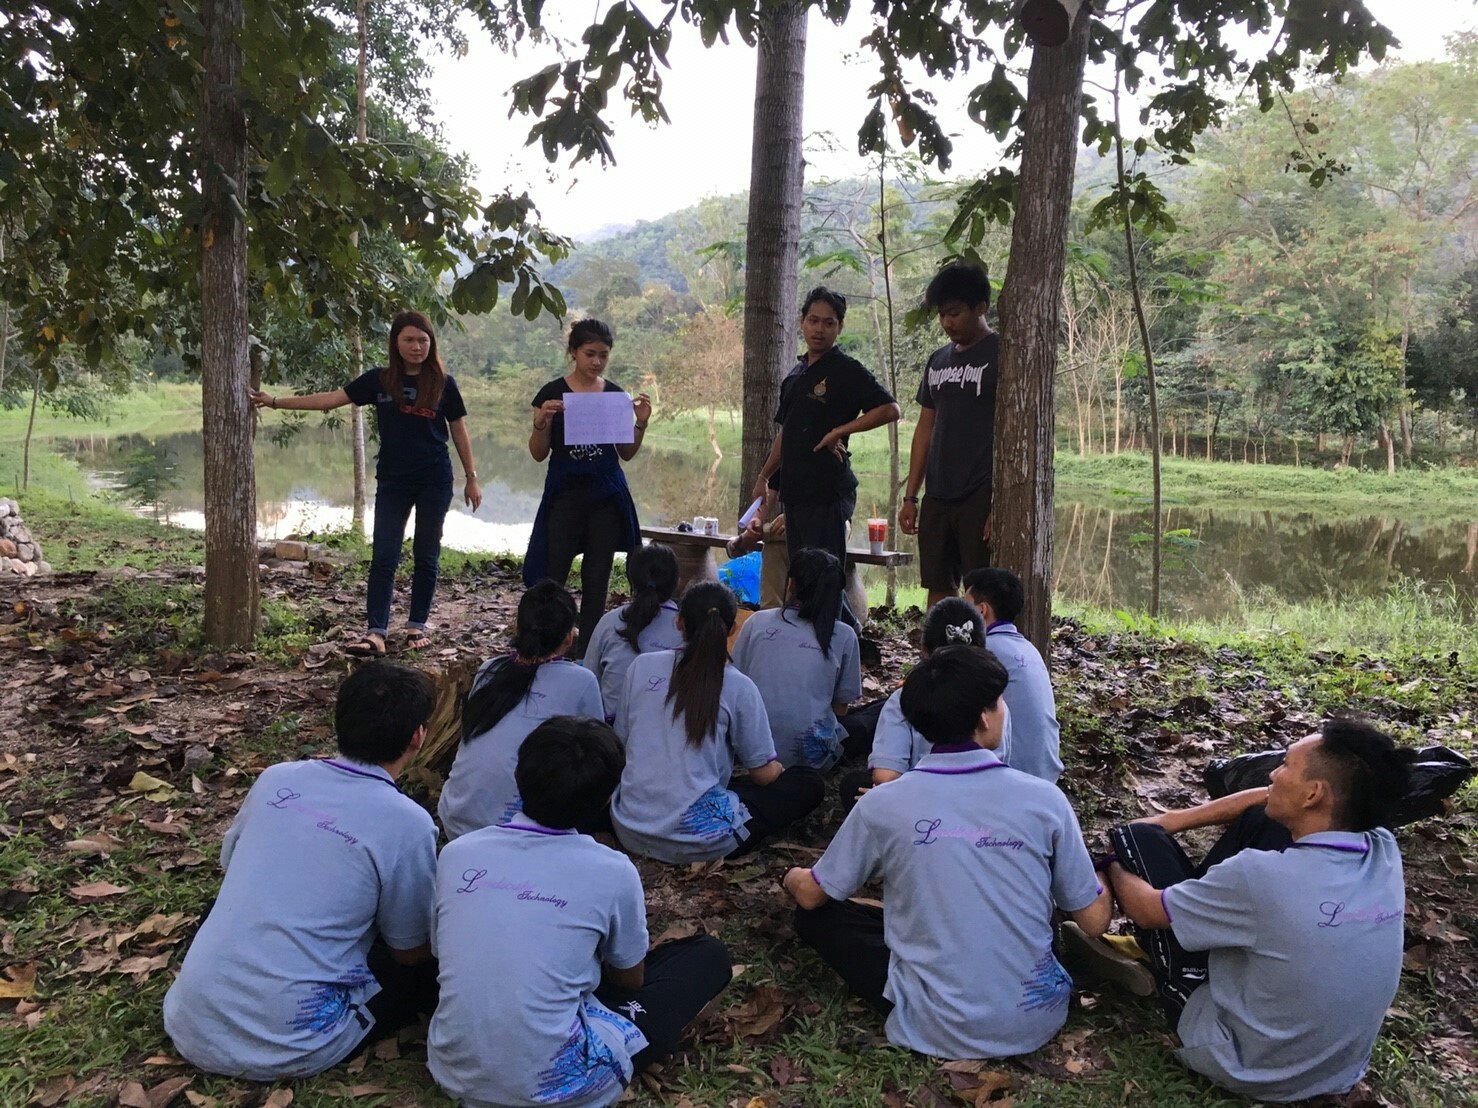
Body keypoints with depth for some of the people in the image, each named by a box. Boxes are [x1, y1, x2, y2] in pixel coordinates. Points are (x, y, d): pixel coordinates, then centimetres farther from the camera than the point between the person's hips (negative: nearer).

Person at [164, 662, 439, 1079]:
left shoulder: (276, 778, 0)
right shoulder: (407, 823, -15)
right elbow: (410, 954, -2)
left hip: (190, 1024, 5)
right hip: (283, 1047, -4)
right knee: (435, 969, 11)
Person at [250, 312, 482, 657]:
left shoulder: (443, 383, 0)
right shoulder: (379, 380, 3)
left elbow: (459, 431, 5)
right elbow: (331, 399, 3)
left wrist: (471, 478, 5)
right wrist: (275, 402, -1)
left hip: (434, 482, -1)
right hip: (392, 482, 1)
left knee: (426, 555, 7)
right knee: (383, 557, -4)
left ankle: (417, 626, 19)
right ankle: (376, 634, -6)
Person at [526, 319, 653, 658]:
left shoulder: (616, 394, 6)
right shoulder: (553, 393, -2)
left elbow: (627, 453, 11)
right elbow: (538, 453, 0)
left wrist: (641, 423, -5)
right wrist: (542, 422, -18)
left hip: (607, 494, 3)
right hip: (565, 493, -3)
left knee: (597, 577, 6)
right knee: (552, 575, -7)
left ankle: (586, 650, 16)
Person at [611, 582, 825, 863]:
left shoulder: (641, 666, 2)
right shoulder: (738, 687, -8)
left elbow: (621, 743, 12)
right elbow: (765, 774, -1)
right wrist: (781, 771, 23)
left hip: (630, 830, 6)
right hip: (695, 838, -5)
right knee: (809, 783, 6)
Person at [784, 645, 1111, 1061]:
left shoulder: (882, 805, -13)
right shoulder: (1044, 798, -11)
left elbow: (810, 896, 3)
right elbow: (1095, 921, -1)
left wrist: (792, 879, 27)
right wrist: (1102, 870, 21)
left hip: (938, 1029, -3)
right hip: (1037, 1021, 4)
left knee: (815, 915, 12)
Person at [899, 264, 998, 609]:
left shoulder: (1000, 355, -4)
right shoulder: (938, 361, 16)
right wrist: (910, 497, 13)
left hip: (981, 499, -6)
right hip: (937, 498, 6)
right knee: (939, 589, 9)